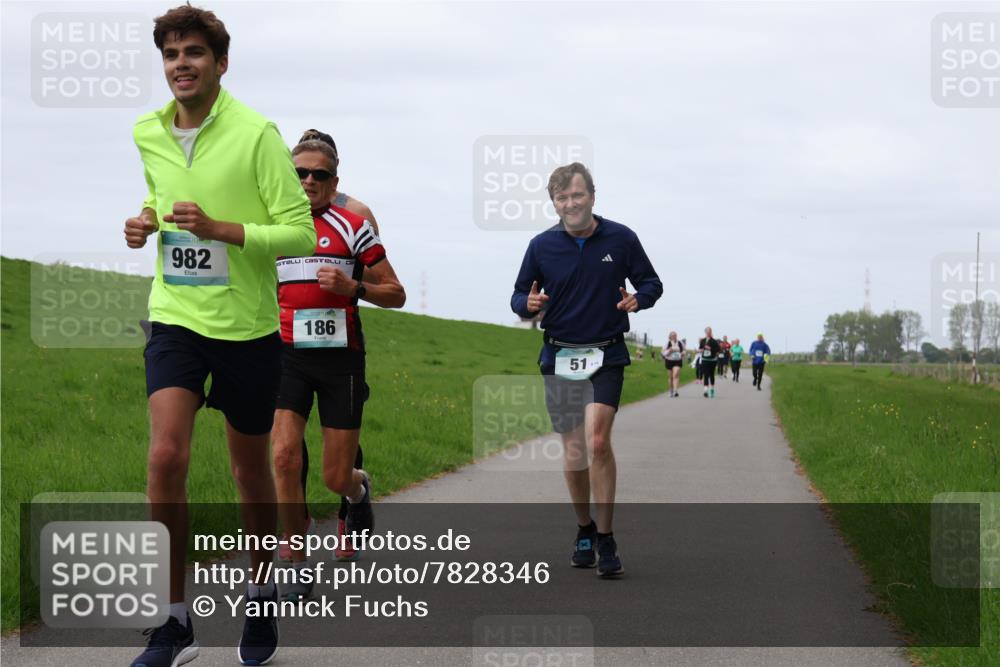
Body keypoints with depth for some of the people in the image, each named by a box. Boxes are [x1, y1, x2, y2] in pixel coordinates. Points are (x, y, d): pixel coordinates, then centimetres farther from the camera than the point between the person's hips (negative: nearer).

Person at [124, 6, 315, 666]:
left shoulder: (257, 133, -12)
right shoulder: (148, 134, 4)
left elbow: (302, 233, -13)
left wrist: (218, 229, -24)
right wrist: (146, 220, 3)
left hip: (247, 326, -3)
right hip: (176, 317, 3)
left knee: (251, 470, 11)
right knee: (166, 457, -15)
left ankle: (262, 596, 34)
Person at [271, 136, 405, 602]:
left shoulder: (353, 227, -1)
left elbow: (396, 295, 1)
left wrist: (353, 288, -15)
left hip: (341, 358, -2)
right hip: (288, 357, 2)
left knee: (336, 478, 1)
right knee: (283, 454, -18)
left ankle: (358, 490, 42)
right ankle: (298, 569, -6)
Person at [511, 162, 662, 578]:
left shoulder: (620, 239, -2)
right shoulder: (542, 246, 0)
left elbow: (651, 283, 7)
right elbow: (519, 296, 8)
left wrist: (637, 299, -16)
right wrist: (528, 303, -16)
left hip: (606, 356, -2)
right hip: (559, 357, 2)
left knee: (598, 441, -17)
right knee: (573, 452, 5)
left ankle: (606, 540, -8)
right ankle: (584, 531, 25)